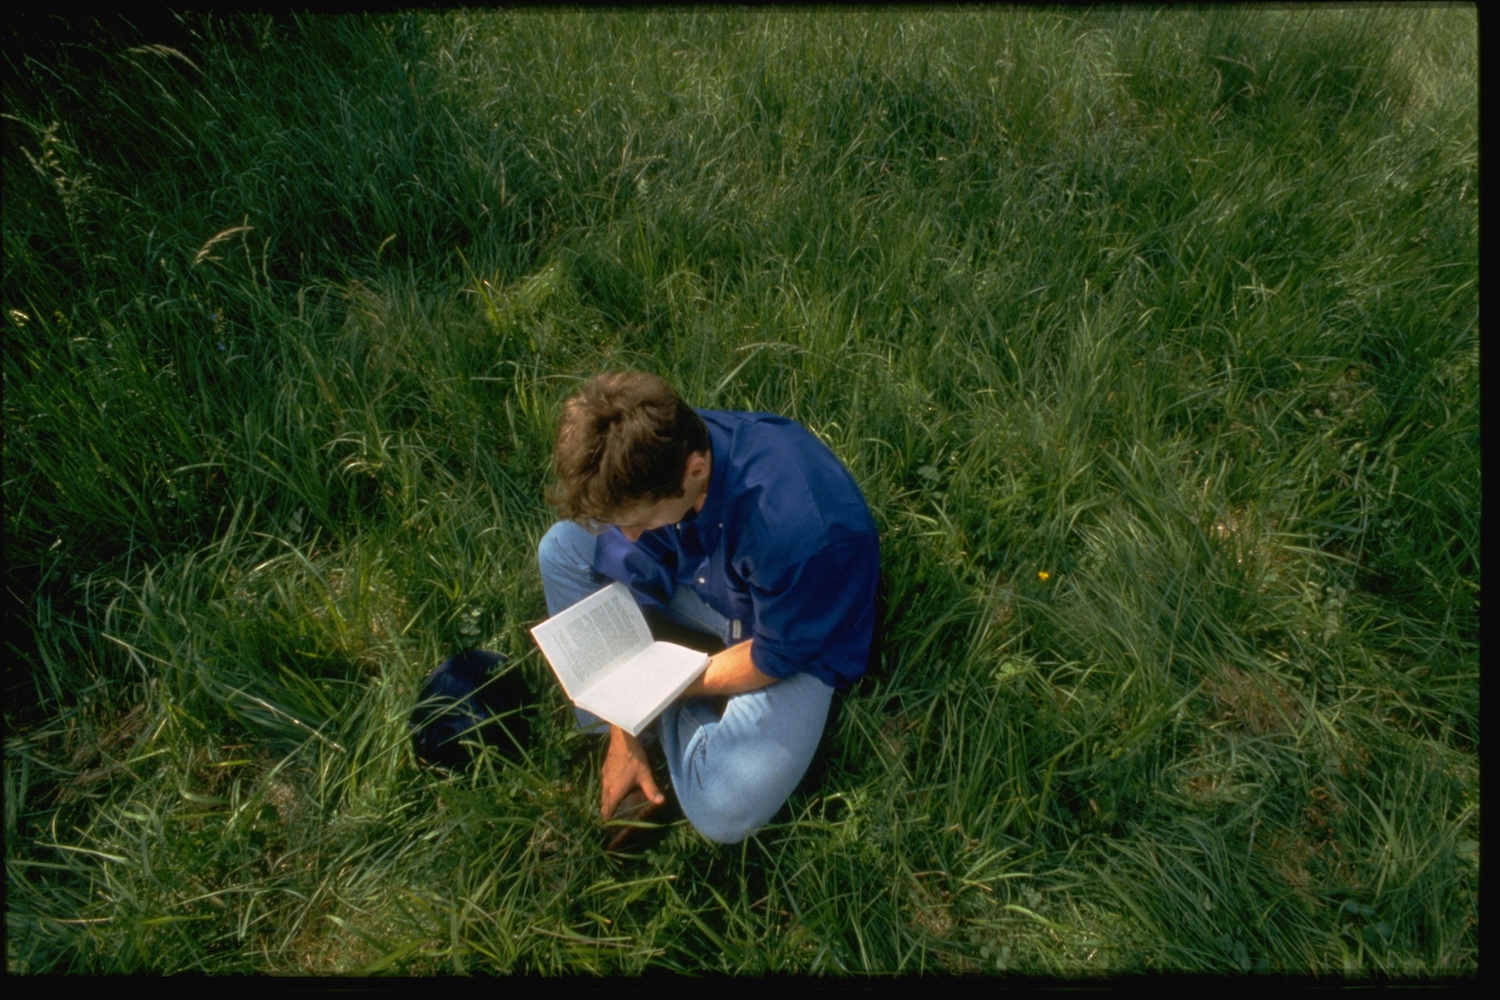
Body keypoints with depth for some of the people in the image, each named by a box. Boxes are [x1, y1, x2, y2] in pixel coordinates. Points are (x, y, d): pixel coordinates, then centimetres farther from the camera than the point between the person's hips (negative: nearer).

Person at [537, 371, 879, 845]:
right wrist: (624, 737, -10)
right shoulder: (649, 457, -23)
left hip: (800, 642, -5)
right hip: (707, 578, 6)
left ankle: (673, 718, 8)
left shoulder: (792, 525, -41)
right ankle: (600, 729, 1)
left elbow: (773, 659, -24)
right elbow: (632, 592, -12)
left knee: (723, 812, -25)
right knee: (562, 547, -7)